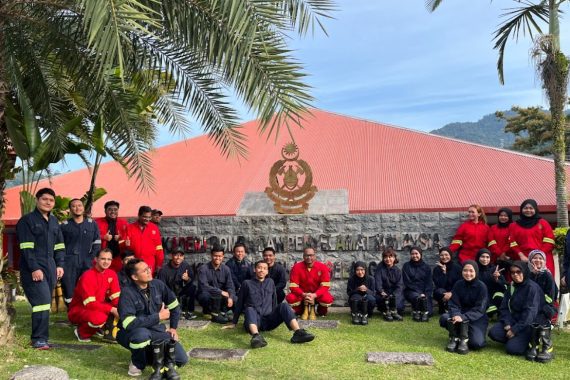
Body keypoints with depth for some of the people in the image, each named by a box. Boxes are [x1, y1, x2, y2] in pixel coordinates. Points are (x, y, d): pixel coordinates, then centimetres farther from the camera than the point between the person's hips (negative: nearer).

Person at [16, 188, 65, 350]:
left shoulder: (54, 221, 16)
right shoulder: (26, 220, -4)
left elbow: (59, 245, 18)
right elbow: (26, 248, -12)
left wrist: (60, 265, 7)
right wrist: (34, 268, -18)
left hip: (50, 268, 7)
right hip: (33, 269, -7)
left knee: (46, 303, 8)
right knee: (42, 301, -13)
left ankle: (41, 336, 16)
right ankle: (39, 339, -6)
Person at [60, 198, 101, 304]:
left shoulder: (92, 224, 10)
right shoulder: (64, 226, 6)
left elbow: (97, 244, 9)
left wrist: (91, 259, 0)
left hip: (86, 265, 1)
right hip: (68, 265, -1)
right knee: (69, 292, 0)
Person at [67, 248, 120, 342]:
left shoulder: (112, 274, -2)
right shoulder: (87, 276, -22)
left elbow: (116, 297, -3)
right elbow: (90, 303, -27)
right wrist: (111, 309, -31)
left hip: (97, 307, 7)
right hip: (78, 310, -7)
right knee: (99, 317, -37)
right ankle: (82, 332, -6)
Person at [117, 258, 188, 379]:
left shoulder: (158, 285, -9)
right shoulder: (127, 293, -25)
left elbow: (174, 305, 8)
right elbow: (129, 324, -36)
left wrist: (173, 327, 2)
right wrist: (158, 316, -29)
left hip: (154, 331, 4)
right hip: (130, 334, -4)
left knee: (182, 359, -9)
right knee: (141, 334, -41)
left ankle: (149, 354, 14)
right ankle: (138, 362, -9)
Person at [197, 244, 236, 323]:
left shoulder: (226, 269, -1)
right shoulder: (203, 269, -15)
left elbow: (230, 286, -6)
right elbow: (204, 287, -25)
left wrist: (230, 297, -26)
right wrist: (221, 292, -27)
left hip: (220, 296, 4)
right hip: (205, 296, -4)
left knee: (235, 299, -20)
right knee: (216, 295, -36)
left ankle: (222, 312, 2)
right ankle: (215, 315, -14)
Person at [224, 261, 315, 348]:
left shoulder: (270, 282, 20)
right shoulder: (247, 283, 10)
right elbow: (239, 303, 14)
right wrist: (234, 323, 15)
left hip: (269, 320, 3)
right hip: (253, 321, -3)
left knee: (283, 306, -23)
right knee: (249, 309, -35)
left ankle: (298, 332, -44)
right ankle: (256, 336, -63)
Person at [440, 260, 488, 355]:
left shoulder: (481, 286, -14)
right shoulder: (458, 284, -5)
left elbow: (479, 309, -20)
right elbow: (454, 305, -8)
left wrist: (463, 317, -35)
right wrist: (456, 315, -32)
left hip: (477, 318, -3)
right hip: (461, 315, 3)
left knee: (476, 343, -28)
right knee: (444, 318, -26)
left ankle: (464, 339, 2)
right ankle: (455, 338, -4)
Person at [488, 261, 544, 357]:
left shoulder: (532, 287, -12)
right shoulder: (511, 286, 10)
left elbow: (530, 313, -19)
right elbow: (504, 308, 6)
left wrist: (515, 329, -20)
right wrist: (507, 324, -12)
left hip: (528, 324, -6)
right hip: (513, 320, 6)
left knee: (513, 348, -24)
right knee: (493, 332, -19)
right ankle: (513, 340, 5)